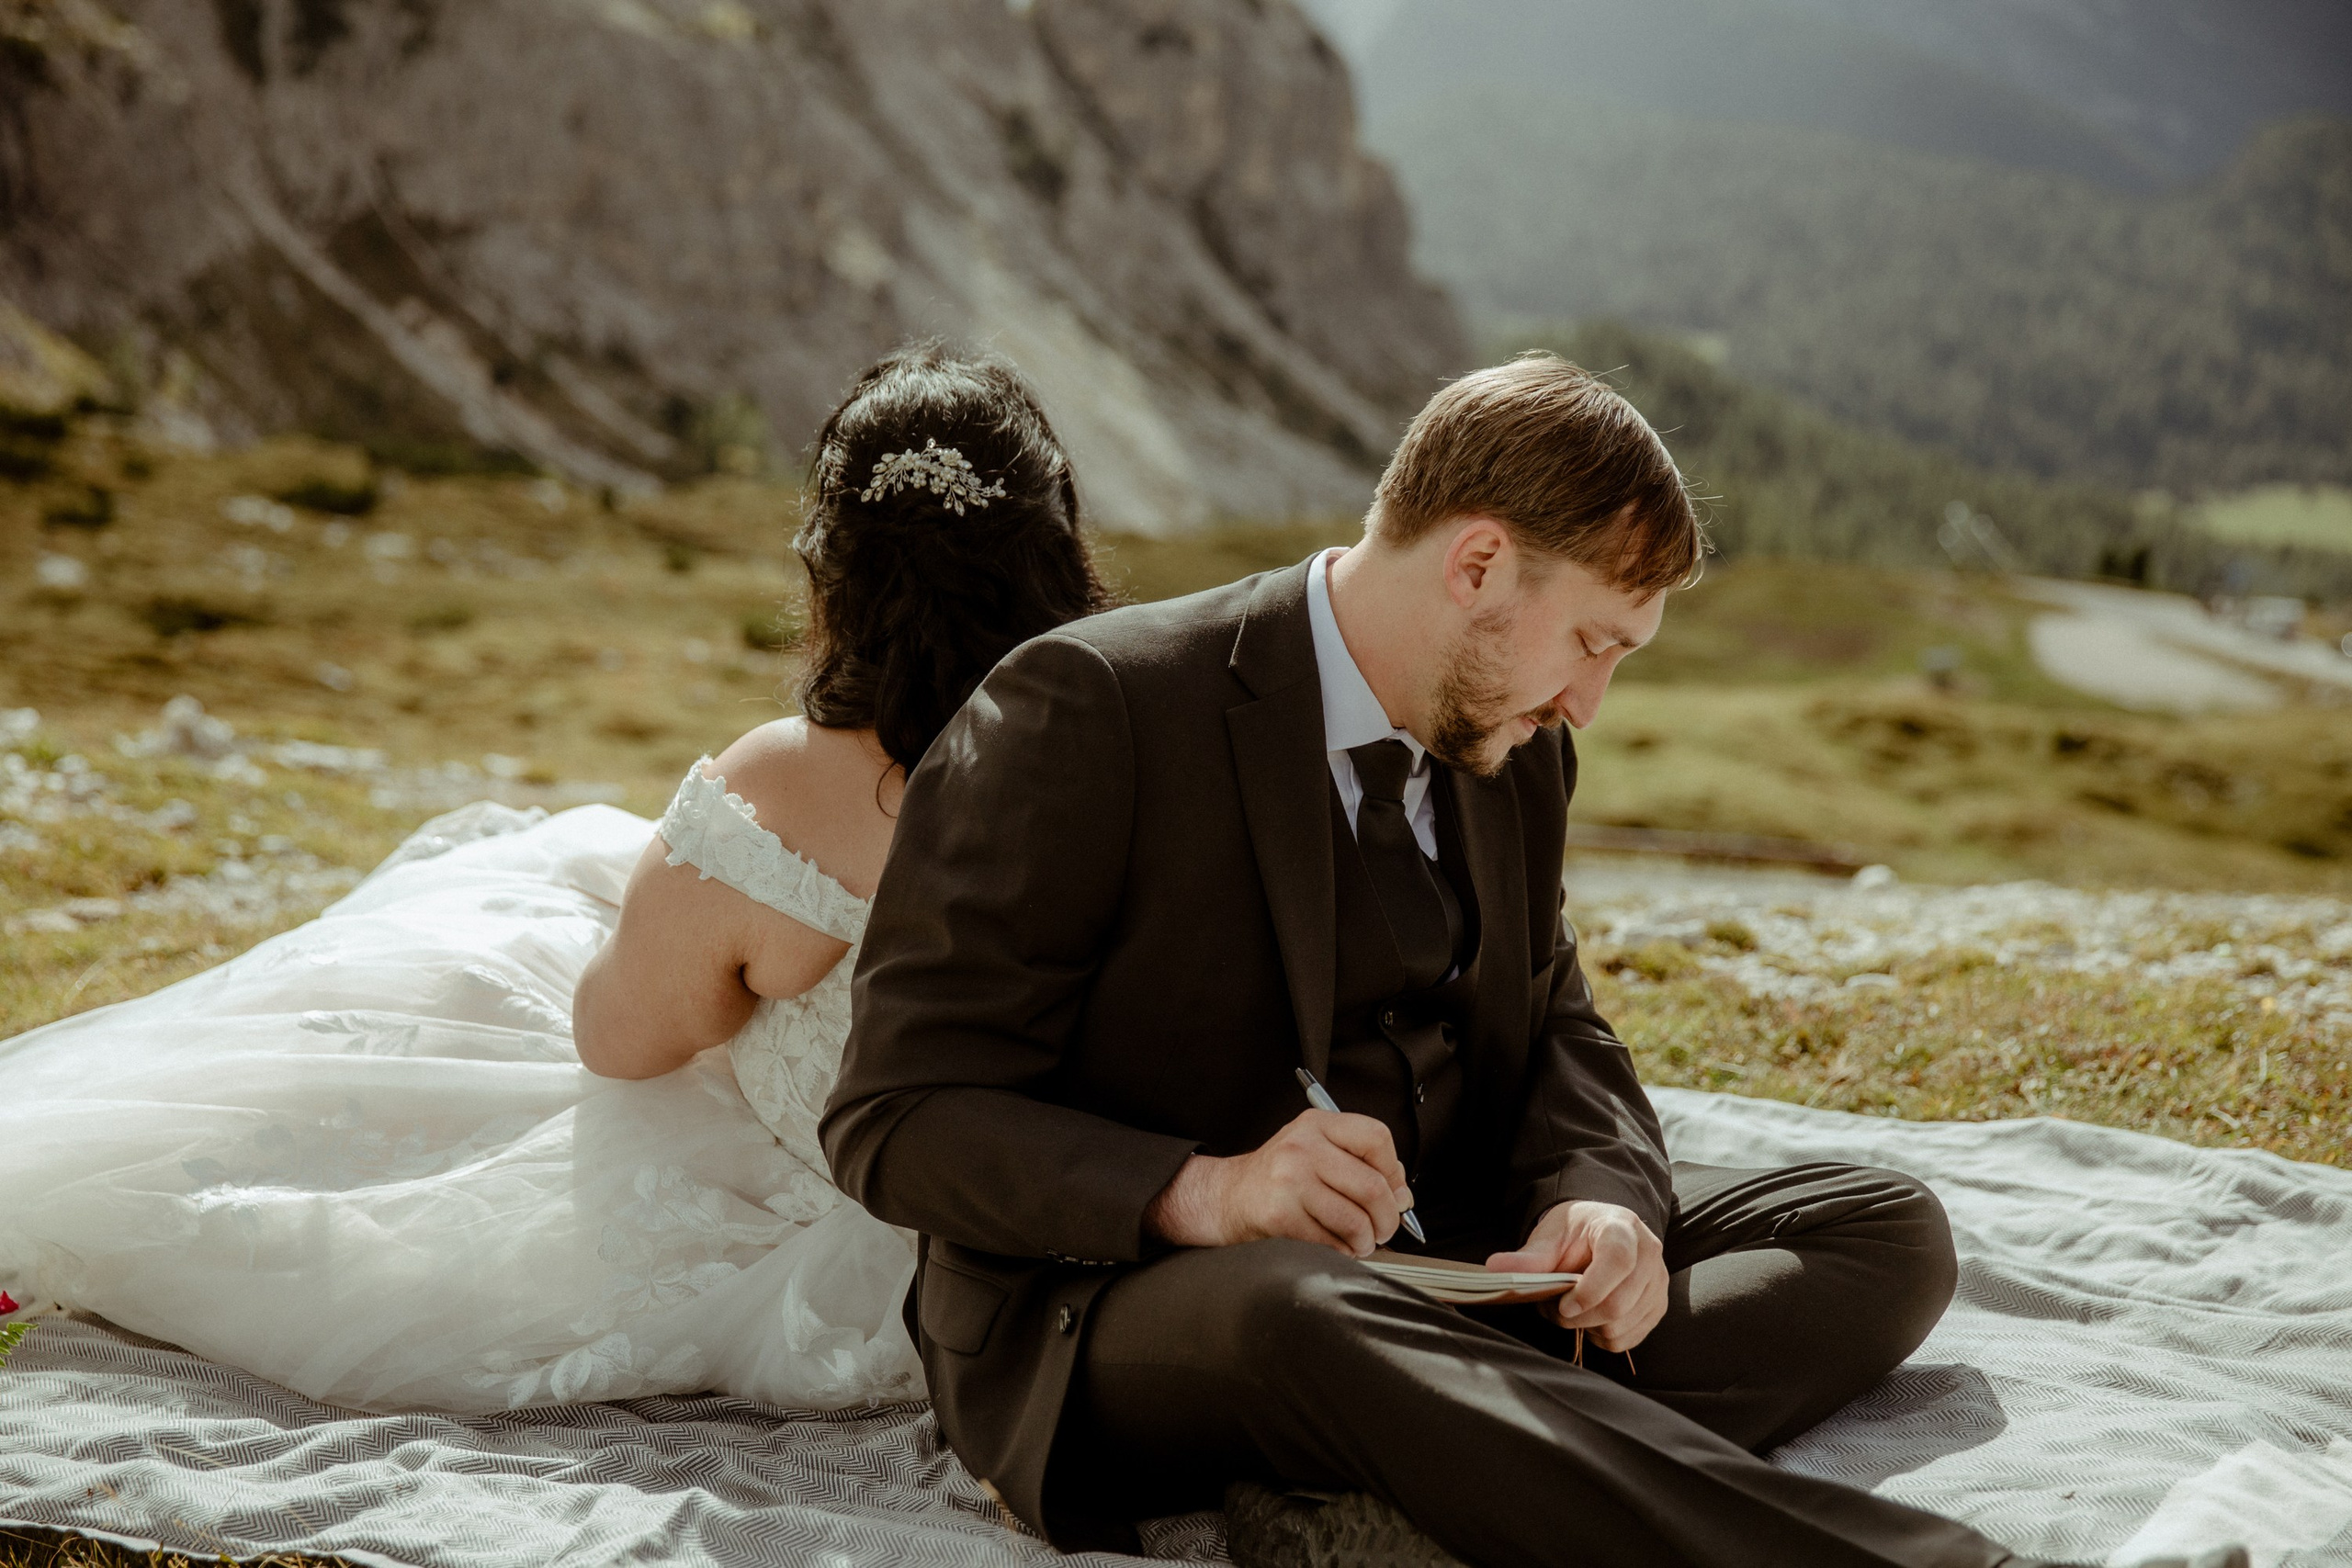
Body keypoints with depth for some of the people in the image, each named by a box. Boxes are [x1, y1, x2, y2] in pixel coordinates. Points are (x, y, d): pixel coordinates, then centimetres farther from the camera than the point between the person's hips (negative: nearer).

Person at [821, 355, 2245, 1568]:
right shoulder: (1084, 713, -13)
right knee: (1299, 1314, -42)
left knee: (1886, 1231, -5)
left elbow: (1555, 1035, 16)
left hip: (1444, 1251, 7)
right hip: (1123, 1303, -7)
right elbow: (898, 1117, -14)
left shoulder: (1511, 752, 9)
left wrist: (1599, 1195, -9)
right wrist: (1200, 1192, -32)